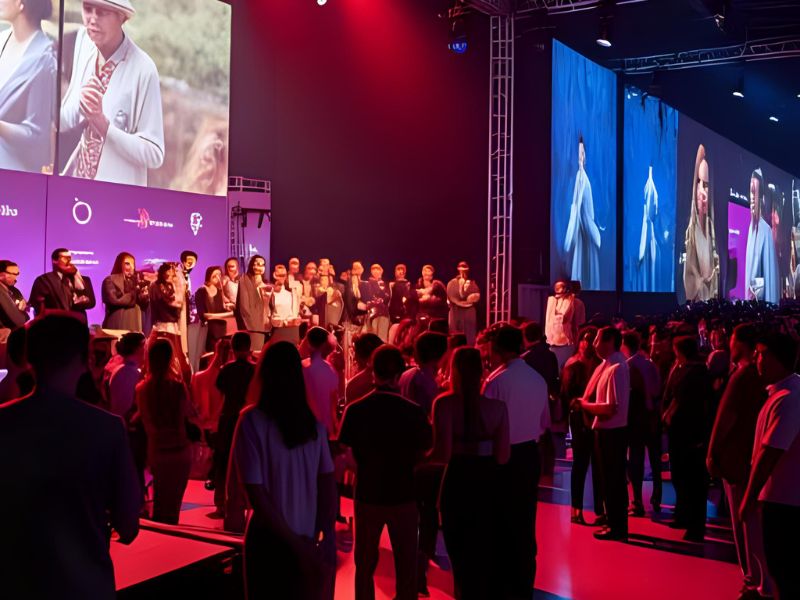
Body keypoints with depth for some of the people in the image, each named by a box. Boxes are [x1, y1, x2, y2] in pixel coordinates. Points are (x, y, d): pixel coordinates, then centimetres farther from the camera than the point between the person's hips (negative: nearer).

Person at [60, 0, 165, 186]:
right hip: (78, 175, 5)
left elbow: (154, 154, -19)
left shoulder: (143, 70, -20)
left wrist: (101, 122, -26)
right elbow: (71, 117, 4)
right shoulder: (84, 39, -4)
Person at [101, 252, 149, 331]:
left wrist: (145, 296, -7)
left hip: (134, 327, 5)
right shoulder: (110, 280, 0)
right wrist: (134, 295, -5)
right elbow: (114, 300, -15)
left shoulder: (135, 282, 17)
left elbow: (143, 306, 15)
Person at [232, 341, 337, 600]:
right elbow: (328, 481, -1)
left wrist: (296, 542, -11)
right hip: (309, 538, 3)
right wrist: (327, 535, -2)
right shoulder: (314, 420, -1)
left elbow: (257, 494, -15)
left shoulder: (252, 420, -12)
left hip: (271, 539, -3)